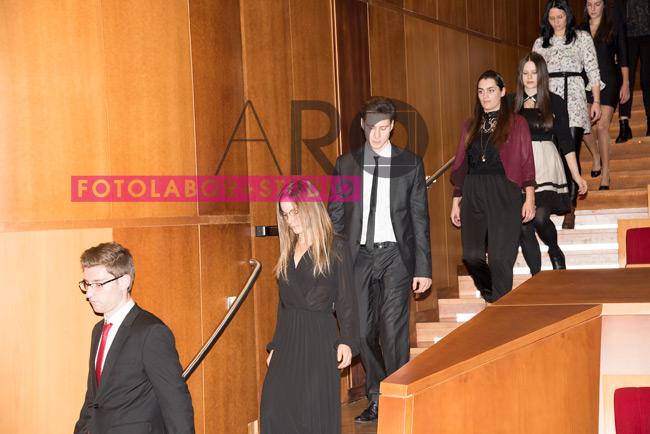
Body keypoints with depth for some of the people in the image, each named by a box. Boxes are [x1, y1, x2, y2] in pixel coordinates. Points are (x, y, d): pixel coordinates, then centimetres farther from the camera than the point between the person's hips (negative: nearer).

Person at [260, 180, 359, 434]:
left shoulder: (335, 248, -3)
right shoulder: (289, 250, 15)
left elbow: (346, 299, -5)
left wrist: (347, 340, -14)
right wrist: (275, 345, 19)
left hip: (319, 338, -6)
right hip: (288, 337, 6)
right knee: (274, 412, 0)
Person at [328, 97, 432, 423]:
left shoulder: (410, 164, 4)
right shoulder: (346, 164, 8)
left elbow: (420, 218, 4)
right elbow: (335, 216, 10)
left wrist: (423, 268, 0)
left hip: (395, 254, -2)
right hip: (359, 255, 2)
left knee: (393, 331, -8)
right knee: (363, 331, 4)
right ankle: (376, 399, 20)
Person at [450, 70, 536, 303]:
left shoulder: (517, 124, 3)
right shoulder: (470, 126, 14)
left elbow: (526, 163, 0)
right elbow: (461, 165, 14)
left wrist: (529, 198, -8)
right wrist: (456, 201, 12)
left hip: (504, 194, -4)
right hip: (473, 194, 4)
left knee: (500, 256, -6)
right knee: (471, 255, 0)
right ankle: (492, 296, 25)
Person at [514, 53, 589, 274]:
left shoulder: (555, 102, 6)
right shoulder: (511, 103, 8)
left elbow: (565, 140, 8)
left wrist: (576, 175, 7)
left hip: (545, 166, -2)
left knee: (540, 216, -19)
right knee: (523, 225, -3)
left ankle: (555, 251, 12)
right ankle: (536, 277, 7)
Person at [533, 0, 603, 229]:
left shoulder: (582, 38, 10)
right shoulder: (540, 43, 17)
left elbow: (593, 71, 7)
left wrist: (596, 101, 0)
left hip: (574, 98, -2)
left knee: (571, 154, -10)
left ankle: (570, 209, -10)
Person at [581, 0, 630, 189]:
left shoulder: (614, 27, 3)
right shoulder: (581, 29, 10)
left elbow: (623, 58, 3)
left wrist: (626, 83, -3)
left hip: (608, 81, -3)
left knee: (602, 126, -9)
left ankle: (605, 174, -2)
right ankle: (596, 156, 23)